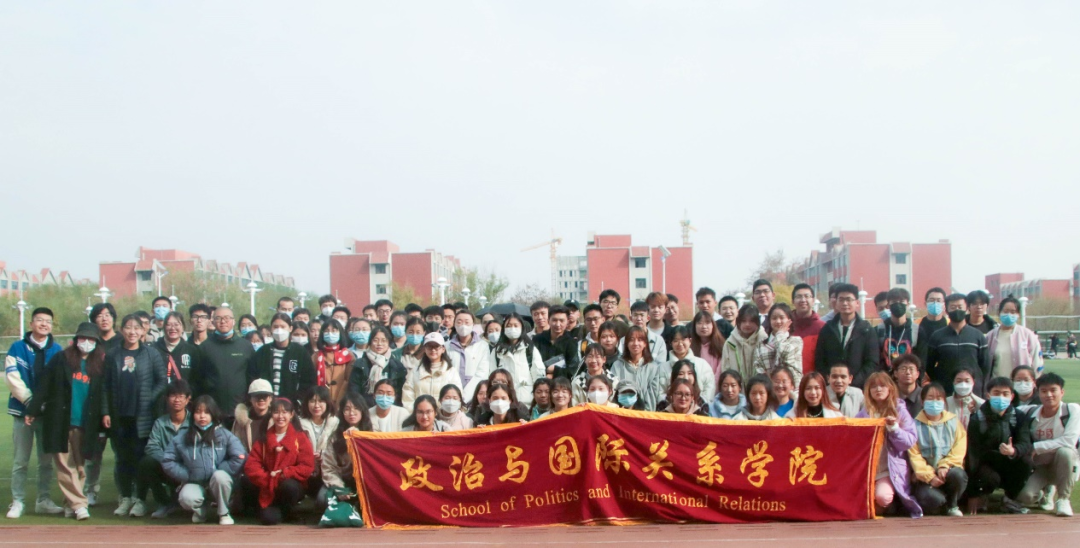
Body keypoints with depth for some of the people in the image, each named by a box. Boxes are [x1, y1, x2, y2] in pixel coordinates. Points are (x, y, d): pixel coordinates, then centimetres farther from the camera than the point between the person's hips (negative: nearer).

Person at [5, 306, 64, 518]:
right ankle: (17, 502, 7)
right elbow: (12, 377, -9)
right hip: (23, 411, -2)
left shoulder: (57, 351, 4)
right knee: (20, 461, 1)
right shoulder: (18, 348, -1)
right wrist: (30, 400, -17)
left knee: (46, 460, 8)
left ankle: (44, 500, 16)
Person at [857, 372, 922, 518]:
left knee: (882, 496, -29)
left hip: (891, 469, -2)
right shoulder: (863, 415, 11)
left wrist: (894, 428, -15)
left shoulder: (900, 412, 5)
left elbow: (910, 441, -2)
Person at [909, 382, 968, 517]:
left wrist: (944, 466, -18)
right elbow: (914, 455, -5)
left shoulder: (954, 422, 9)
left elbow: (959, 450, -1)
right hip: (925, 476, -2)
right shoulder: (916, 425, 3)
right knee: (932, 500, -31)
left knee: (957, 474, -34)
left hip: (948, 470, 2)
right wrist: (929, 476, -17)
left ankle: (952, 505, -4)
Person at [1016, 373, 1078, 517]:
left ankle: (1063, 499, -14)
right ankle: (1046, 490, 16)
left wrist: (1036, 447, -24)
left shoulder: (1072, 410, -14)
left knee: (1064, 451, -35)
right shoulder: (1031, 414, -3)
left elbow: (1069, 441, -26)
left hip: (1065, 467, -2)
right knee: (1025, 496, -24)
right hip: (1040, 468, 3)